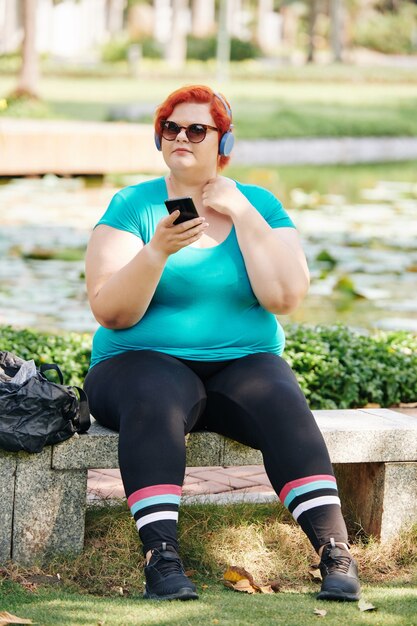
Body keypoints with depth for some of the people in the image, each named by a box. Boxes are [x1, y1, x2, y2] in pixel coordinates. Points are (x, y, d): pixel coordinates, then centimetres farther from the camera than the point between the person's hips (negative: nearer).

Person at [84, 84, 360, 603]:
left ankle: (336, 555, -35)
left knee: (282, 402, -31)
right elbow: (110, 313, -9)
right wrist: (159, 249, -23)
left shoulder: (259, 205, 7)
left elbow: (285, 297, -9)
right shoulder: (132, 206, 2)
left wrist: (242, 214, -9)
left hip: (242, 364, 2)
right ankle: (161, 560, -41)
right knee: (157, 397, -36)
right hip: (147, 363, -2)